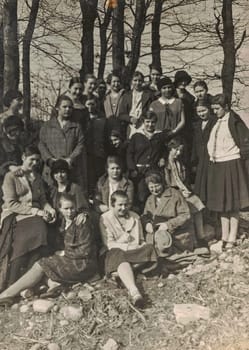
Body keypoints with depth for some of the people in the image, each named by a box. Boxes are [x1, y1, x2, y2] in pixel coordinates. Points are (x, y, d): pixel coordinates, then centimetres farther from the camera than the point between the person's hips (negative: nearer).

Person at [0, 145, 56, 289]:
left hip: (36, 215, 5)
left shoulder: (38, 177, 22)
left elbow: (43, 199, 20)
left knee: (40, 232, -30)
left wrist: (49, 208, -4)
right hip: (15, 215, -4)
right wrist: (35, 211, -15)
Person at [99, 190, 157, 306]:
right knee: (120, 256, -40)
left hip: (135, 251, 4)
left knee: (149, 248, -26)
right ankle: (133, 291, -61)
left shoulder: (135, 217, 20)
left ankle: (124, 274, -32)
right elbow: (108, 244, -2)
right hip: (116, 252, -4)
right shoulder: (105, 218, 6)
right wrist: (128, 246, -14)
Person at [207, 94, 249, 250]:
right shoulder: (216, 122, 11)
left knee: (233, 204, 1)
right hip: (216, 166, 7)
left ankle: (232, 238, 9)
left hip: (231, 165, -7)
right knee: (221, 202, 11)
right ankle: (224, 237, 21)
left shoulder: (234, 121, -10)